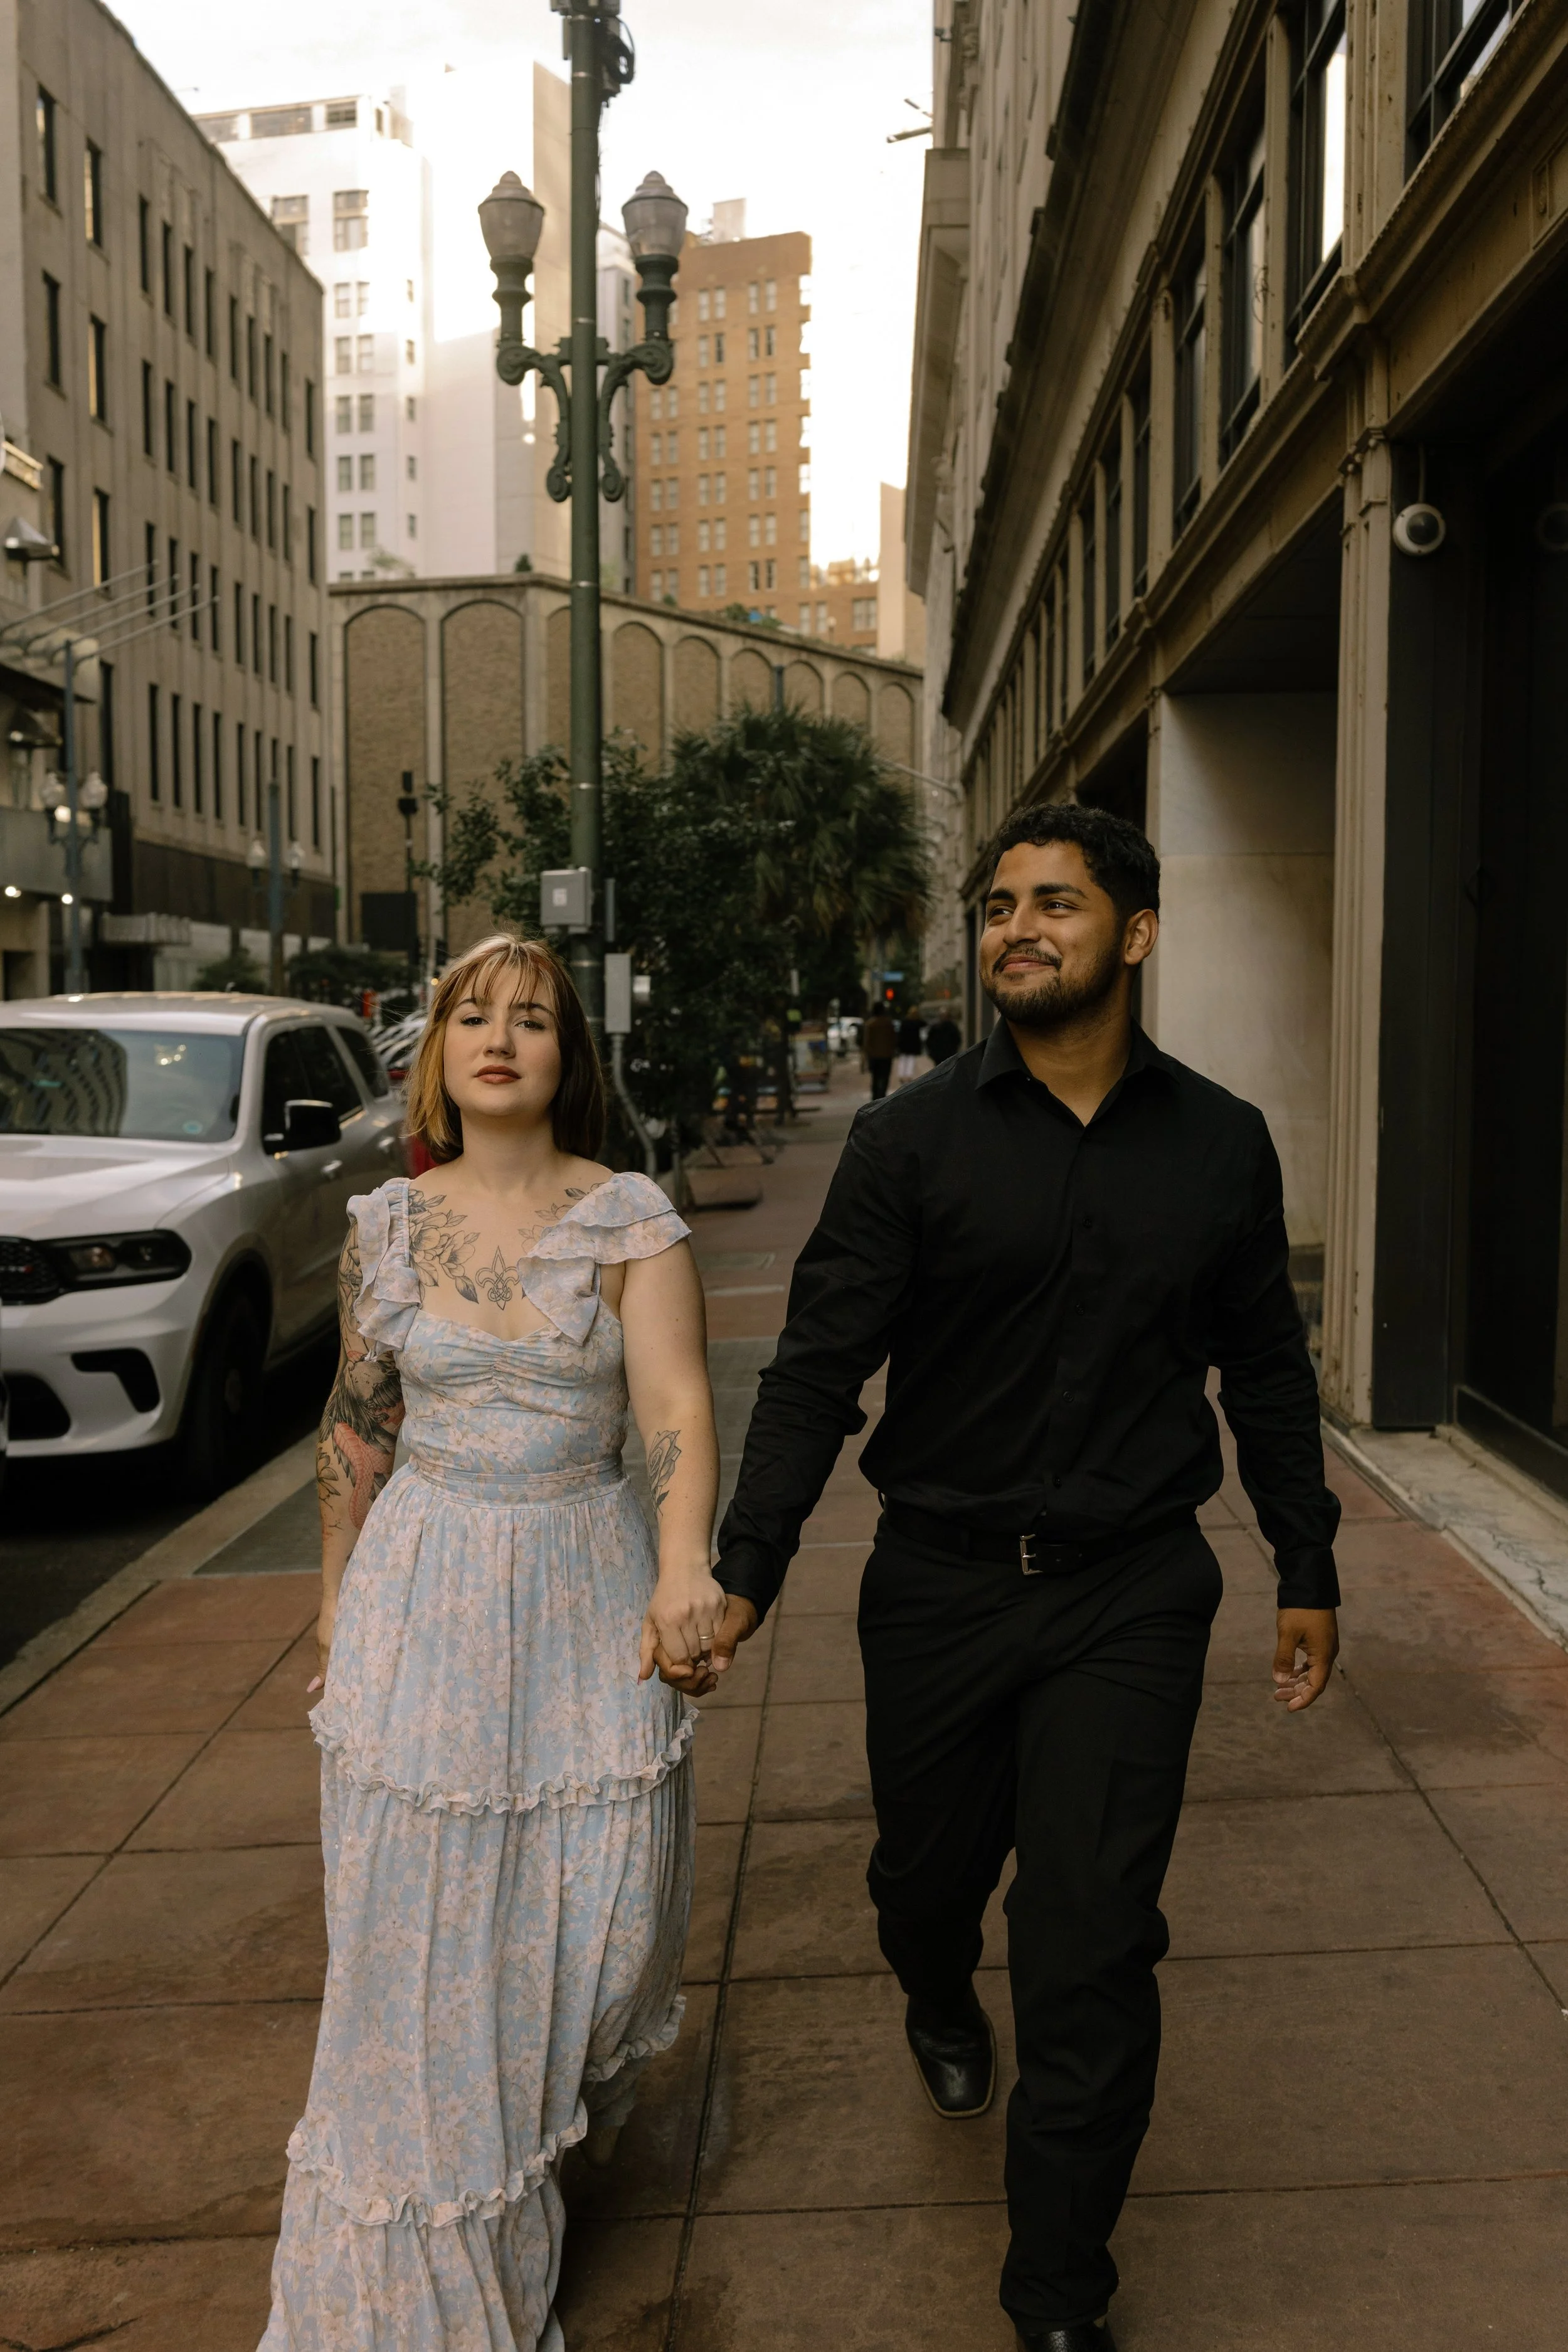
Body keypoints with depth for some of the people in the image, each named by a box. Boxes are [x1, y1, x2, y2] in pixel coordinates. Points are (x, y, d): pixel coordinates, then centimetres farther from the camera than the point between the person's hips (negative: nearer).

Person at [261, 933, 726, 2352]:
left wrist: (685, 1562, -34)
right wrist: (336, 1601, 14)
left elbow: (677, 1401, -17)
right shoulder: (386, 1224, 1)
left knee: (601, 1893, 7)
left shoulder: (632, 1217, -7)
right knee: (424, 1920, 7)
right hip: (425, 1596, 2)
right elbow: (356, 1423, 9)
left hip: (587, 1592, -1)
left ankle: (584, 2106, 46)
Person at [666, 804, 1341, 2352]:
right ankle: (941, 2006, 57)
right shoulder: (912, 1140, -6)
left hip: (1130, 1599, 0)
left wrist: (1306, 1572, 12)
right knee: (926, 1876, 19)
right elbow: (819, 1366, -8)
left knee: (1090, 1948, -1)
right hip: (939, 1587, 0)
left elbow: (1265, 1368, 10)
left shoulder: (1218, 1144, 1)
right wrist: (743, 1573, -15)